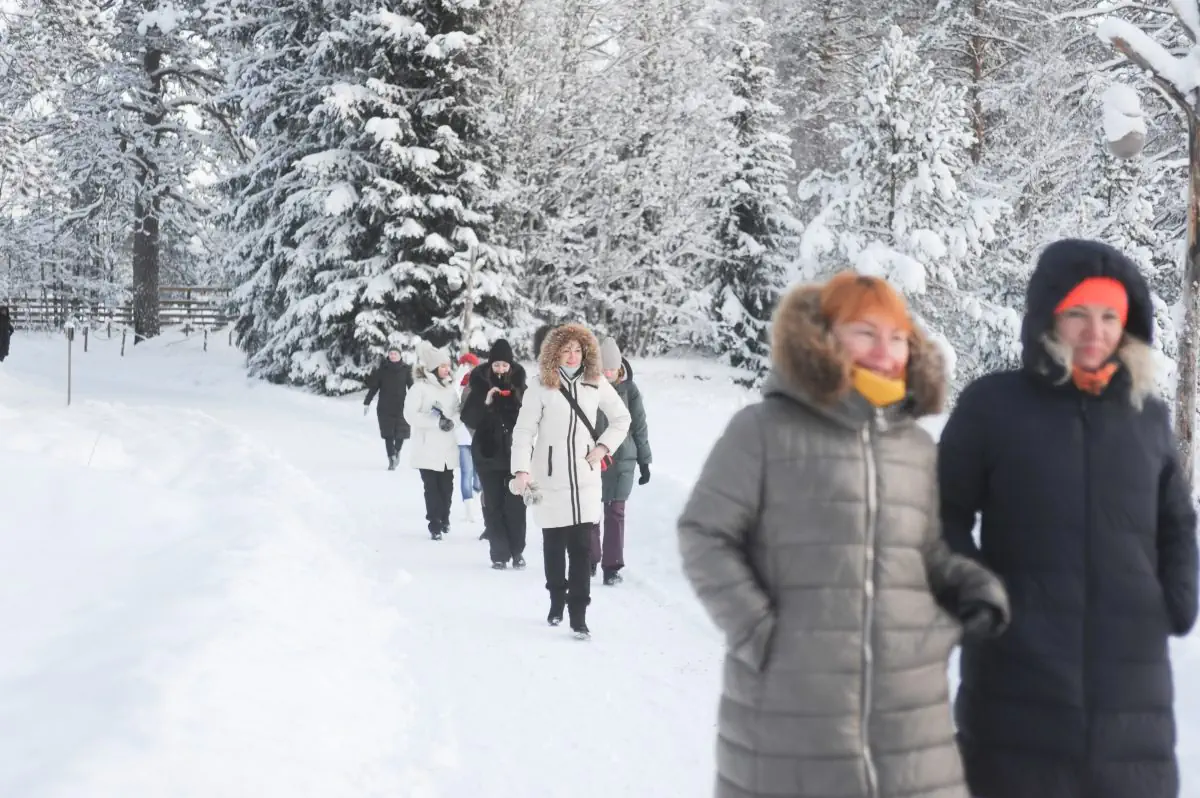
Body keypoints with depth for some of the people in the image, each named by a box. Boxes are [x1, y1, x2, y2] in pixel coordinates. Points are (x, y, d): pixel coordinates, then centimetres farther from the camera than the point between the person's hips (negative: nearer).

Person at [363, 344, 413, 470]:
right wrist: (366, 403, 4)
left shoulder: (405, 369, 1)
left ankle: (397, 451, 28)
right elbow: (373, 387, 5)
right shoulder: (383, 369, 2)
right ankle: (391, 460, 4)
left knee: (401, 433, -3)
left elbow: (411, 387, 1)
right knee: (388, 434, -2)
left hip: (401, 406, 0)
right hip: (385, 407, 0)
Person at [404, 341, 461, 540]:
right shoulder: (420, 387, -8)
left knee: (447, 486, 10)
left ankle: (444, 519, 28)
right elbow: (411, 415, -13)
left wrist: (452, 421, -10)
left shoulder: (451, 387, 8)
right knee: (432, 487, -3)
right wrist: (436, 422, -19)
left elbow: (458, 411, 13)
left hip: (448, 447, 5)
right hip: (428, 448, -5)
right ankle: (434, 524, 4)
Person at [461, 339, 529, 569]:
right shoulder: (480, 386, 1)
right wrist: (485, 403, -20)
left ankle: (517, 551, 11)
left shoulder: (520, 387, 2)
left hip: (515, 453, 0)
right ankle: (499, 554, 2)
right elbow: (468, 419, -5)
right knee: (493, 505, -1)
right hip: (488, 453, 0)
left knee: (515, 504, -1)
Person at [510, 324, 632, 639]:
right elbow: (523, 431, -8)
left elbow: (622, 419, 15)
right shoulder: (541, 388, -6)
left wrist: (603, 447, 2)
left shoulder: (596, 384, 2)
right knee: (554, 544, 11)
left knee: (581, 547, -4)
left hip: (585, 480, 1)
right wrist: (521, 470, -19)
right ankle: (557, 601, 31)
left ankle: (578, 615, -3)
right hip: (550, 480, -1)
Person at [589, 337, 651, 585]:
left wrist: (644, 462, 5)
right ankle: (590, 560, 22)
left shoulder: (629, 390, -3)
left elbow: (639, 427, 3)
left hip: (622, 461, 0)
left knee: (615, 513, 3)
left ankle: (612, 565, 8)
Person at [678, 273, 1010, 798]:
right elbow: (704, 537, -4)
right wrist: (758, 630, -11)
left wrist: (971, 587, 3)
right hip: (787, 706, -5)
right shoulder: (763, 430, -5)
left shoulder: (917, 447, 13)